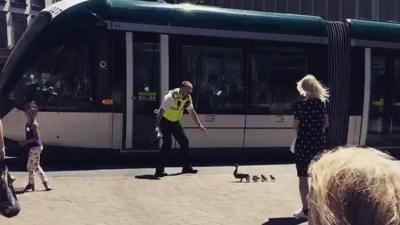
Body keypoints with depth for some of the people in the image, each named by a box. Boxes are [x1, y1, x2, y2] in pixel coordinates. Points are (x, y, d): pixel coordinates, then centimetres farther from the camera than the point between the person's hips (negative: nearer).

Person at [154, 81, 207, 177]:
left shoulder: (188, 98, -5)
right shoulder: (171, 97, -29)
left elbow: (192, 112, 10)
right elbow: (161, 111, -34)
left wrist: (200, 125, 6)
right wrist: (157, 126, -46)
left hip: (175, 122, 8)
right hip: (165, 121, -8)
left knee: (184, 141, 7)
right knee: (167, 143, -21)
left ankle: (186, 167, 22)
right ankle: (159, 171, -17)